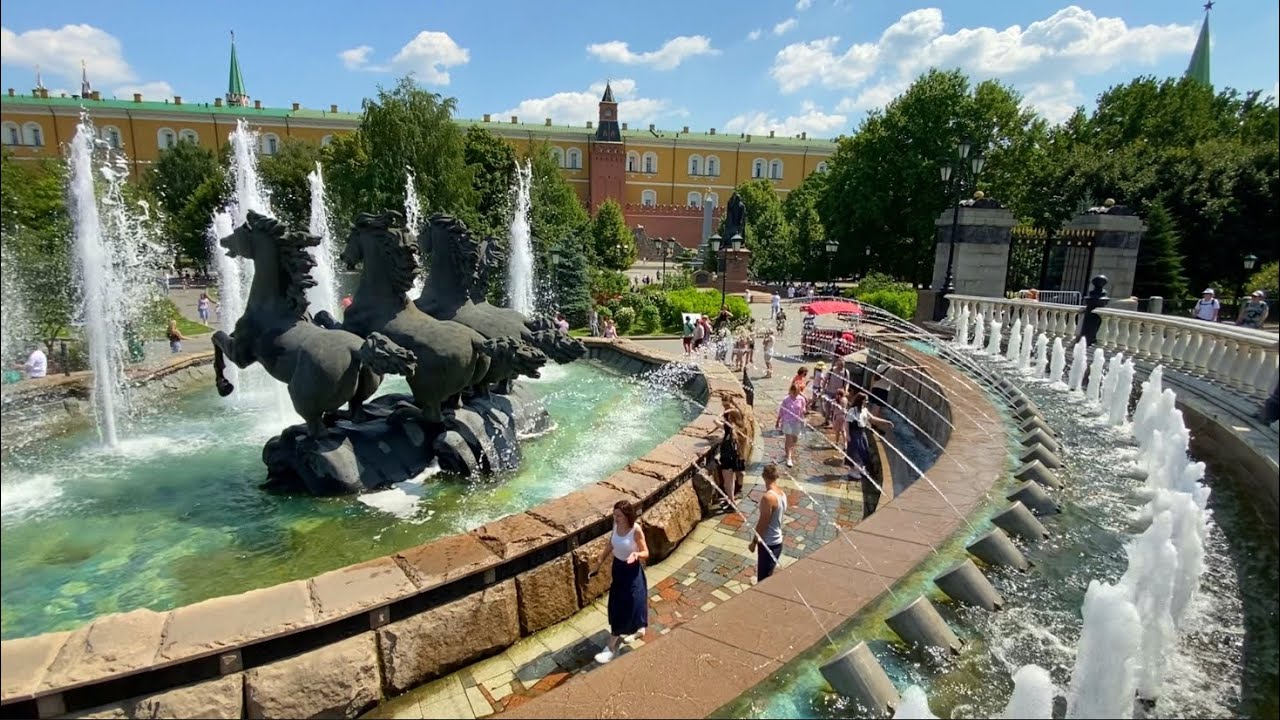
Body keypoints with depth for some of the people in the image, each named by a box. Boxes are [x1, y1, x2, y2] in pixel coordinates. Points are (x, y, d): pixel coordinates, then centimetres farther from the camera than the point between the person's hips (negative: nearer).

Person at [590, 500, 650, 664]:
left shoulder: (636, 530, -26)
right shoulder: (616, 525, -9)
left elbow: (646, 553, -17)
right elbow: (610, 545, 7)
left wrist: (636, 554, -40)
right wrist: (599, 563, 9)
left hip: (631, 571, -7)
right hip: (617, 567, 7)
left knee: (624, 607, 3)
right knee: (617, 604, 22)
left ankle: (611, 648, 14)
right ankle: (638, 629, 47)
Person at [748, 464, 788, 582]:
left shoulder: (768, 497, -26)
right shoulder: (782, 493, 2)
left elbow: (762, 523, -21)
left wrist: (754, 542, -9)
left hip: (768, 544, -8)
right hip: (777, 541, 8)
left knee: (763, 580, 3)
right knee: (767, 577, 21)